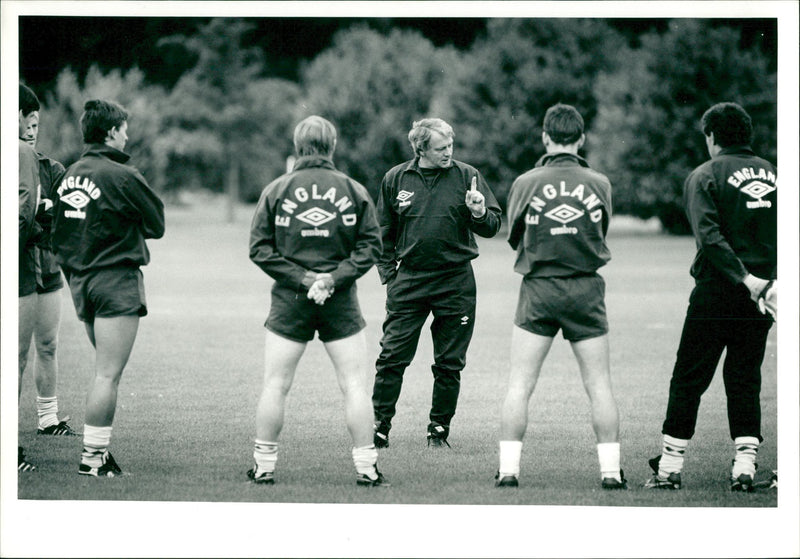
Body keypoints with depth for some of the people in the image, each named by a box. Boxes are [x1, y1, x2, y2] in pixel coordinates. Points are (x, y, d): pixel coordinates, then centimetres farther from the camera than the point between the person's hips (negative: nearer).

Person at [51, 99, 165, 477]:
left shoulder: (70, 174, 8)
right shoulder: (121, 176, -14)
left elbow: (57, 229, 11)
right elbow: (157, 224, -5)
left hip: (79, 279, 8)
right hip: (116, 279, -8)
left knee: (104, 370, 17)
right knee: (109, 374, -6)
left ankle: (98, 449, 17)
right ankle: (93, 456, -6)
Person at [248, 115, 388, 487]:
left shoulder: (276, 190, 0)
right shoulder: (354, 191, 1)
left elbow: (260, 249, -4)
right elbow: (370, 246, -3)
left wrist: (300, 277, -7)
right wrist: (335, 277, -8)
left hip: (290, 301, 0)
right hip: (341, 303, 0)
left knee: (275, 385, 7)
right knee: (354, 384, 6)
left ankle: (264, 466, 10)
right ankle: (366, 466, 6)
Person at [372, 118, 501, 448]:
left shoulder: (466, 176, 0)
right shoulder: (396, 179, 3)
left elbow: (492, 228, 1)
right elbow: (384, 231, 15)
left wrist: (479, 213, -19)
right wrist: (388, 272, 8)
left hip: (456, 283, 0)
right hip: (408, 281, 0)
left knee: (449, 364, 5)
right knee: (392, 356, -4)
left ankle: (439, 430, 16)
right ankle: (379, 427, 4)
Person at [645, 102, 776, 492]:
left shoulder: (705, 176, -4)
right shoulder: (771, 174, 9)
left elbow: (709, 236, -17)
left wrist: (746, 279, -20)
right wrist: (767, 281, 1)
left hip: (716, 294, -4)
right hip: (761, 296, 4)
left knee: (688, 380, 4)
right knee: (745, 380, 11)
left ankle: (669, 468, 6)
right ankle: (745, 466, 5)